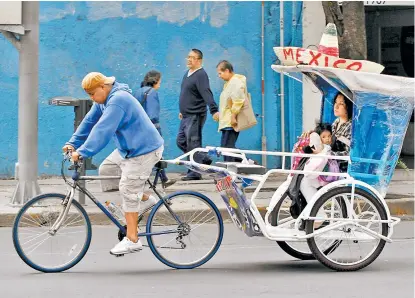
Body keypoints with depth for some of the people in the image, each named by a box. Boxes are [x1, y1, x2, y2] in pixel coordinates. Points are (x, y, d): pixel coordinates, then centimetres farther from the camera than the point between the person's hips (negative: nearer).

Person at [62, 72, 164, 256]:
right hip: (127, 148, 10)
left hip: (143, 150, -10)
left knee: (128, 192, -10)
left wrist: (83, 152, -33)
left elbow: (102, 130, -31)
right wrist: (73, 143, 2)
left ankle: (132, 240, -6)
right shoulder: (104, 100, 8)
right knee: (105, 170, 12)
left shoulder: (118, 100, -25)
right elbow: (89, 122, 10)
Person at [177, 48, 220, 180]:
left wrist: (214, 110, -36)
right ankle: (204, 159, 23)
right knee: (181, 141, 13)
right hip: (186, 116, 10)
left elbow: (207, 94, -27)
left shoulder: (200, 75, -15)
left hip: (195, 116, -10)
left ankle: (194, 172, -2)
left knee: (193, 143, -8)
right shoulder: (187, 74, 15)